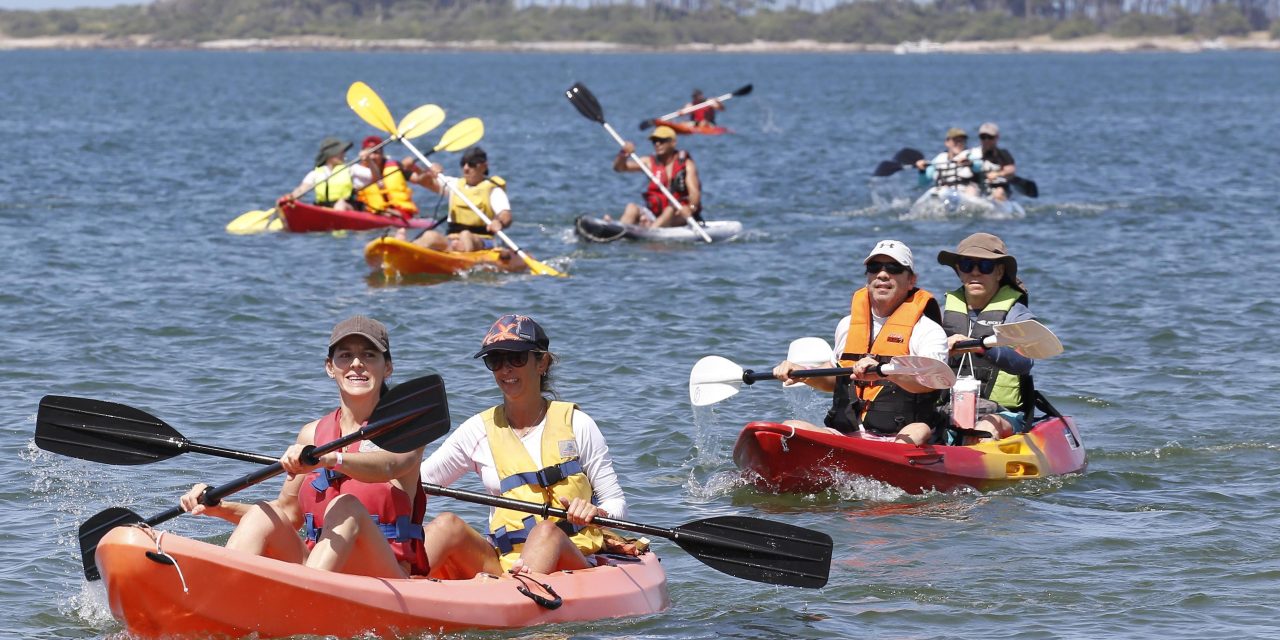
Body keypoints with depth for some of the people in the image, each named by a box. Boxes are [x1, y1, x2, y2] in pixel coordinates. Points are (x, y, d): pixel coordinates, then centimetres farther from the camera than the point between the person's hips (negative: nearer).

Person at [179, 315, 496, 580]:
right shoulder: (313, 434, 16)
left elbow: (389, 465, -23)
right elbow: (288, 512, 21)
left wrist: (329, 459, -43)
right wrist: (221, 508, 4)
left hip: (389, 575, -4)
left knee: (346, 507, -30)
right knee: (263, 514, -18)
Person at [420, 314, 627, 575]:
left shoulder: (576, 424, 8)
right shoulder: (479, 430, 13)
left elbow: (616, 503, 8)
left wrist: (596, 513, -15)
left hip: (577, 560, -3)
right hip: (506, 567, 3)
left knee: (547, 531, -37)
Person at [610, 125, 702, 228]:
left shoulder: (686, 164, -1)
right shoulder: (650, 162, 8)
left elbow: (694, 191, -16)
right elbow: (618, 167, 2)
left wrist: (691, 207, -38)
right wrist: (623, 154, -21)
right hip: (655, 215, 4)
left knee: (672, 208, -34)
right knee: (632, 207, -20)